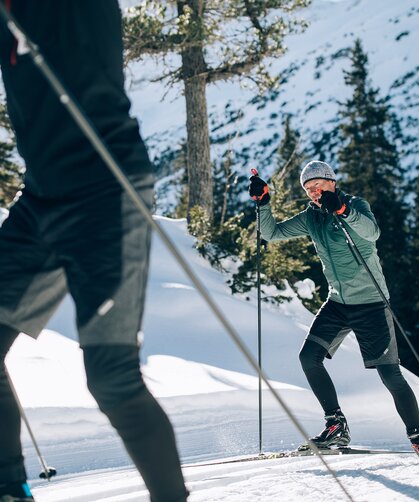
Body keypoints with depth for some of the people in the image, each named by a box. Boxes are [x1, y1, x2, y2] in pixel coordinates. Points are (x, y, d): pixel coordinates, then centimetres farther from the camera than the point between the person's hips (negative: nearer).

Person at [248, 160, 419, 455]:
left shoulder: (357, 206, -11)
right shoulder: (311, 218, 5)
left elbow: (372, 232, -32)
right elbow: (272, 233, 5)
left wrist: (343, 209, -48)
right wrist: (263, 202, -10)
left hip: (371, 302, -6)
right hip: (338, 302, 6)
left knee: (390, 373, -8)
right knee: (309, 356, -7)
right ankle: (337, 426, 2)